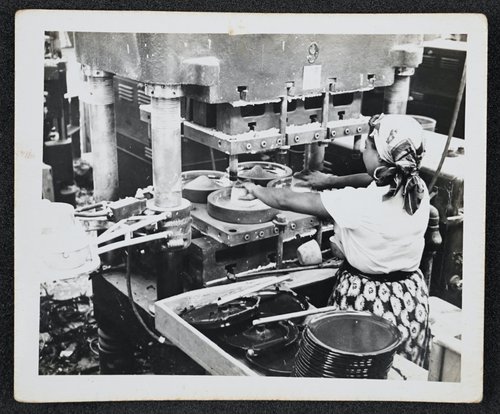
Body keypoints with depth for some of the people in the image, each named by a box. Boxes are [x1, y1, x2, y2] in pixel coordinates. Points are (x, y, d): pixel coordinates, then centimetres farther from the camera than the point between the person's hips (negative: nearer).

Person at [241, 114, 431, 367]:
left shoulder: (361, 203, -28)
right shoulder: (419, 189, -9)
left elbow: (287, 201, -18)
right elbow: (382, 180, 15)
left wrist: (256, 190, 0)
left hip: (367, 299, -7)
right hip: (410, 298, 7)